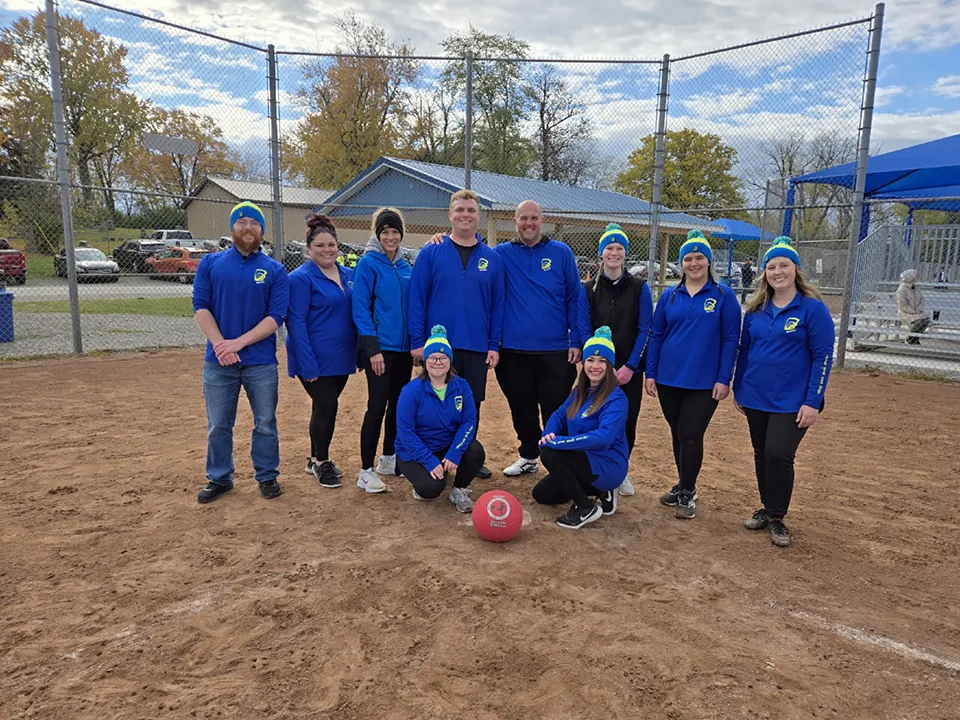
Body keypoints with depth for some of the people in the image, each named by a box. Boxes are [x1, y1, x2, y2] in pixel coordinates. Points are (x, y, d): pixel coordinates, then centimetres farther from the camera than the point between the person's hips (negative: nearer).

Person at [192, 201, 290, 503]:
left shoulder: (275, 270, 1)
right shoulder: (210, 263, 6)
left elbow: (276, 316, -6)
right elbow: (201, 307, 0)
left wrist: (239, 342, -15)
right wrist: (220, 344, -14)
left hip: (261, 362, -1)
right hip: (218, 362, 1)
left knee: (265, 423, 8)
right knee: (218, 426, 10)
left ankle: (267, 476, 24)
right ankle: (219, 478, 26)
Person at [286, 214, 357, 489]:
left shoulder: (349, 275, 8)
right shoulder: (301, 278, -11)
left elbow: (357, 314, 14)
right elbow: (296, 322, -15)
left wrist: (362, 352, 7)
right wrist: (308, 364, -20)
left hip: (341, 357, 6)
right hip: (316, 360, -6)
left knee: (326, 406, 15)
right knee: (326, 406, -2)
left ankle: (316, 459, 30)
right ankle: (321, 462, 17)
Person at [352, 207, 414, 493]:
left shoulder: (404, 266, 11)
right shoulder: (368, 264, -7)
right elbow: (360, 309, -12)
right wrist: (372, 349, -17)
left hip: (403, 348, 6)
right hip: (380, 348, -6)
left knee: (398, 404, 13)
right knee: (377, 406, -5)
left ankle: (389, 459, 28)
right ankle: (366, 471, 4)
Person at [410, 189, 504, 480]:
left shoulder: (492, 258, 5)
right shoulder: (430, 254, -2)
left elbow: (498, 304, 5)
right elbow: (417, 300, -4)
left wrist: (494, 345, -1)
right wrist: (417, 342, -9)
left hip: (477, 348, 2)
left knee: (471, 405, 13)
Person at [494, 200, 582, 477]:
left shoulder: (561, 253, 1)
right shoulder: (502, 254, 4)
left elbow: (575, 299, 1)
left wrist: (576, 341, -3)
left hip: (555, 351, -2)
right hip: (513, 351, 2)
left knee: (555, 412, 5)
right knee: (522, 410, 14)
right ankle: (528, 457, 33)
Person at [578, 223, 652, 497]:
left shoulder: (640, 288, 0)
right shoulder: (588, 289, 1)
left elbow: (644, 330, -3)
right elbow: (585, 330, -1)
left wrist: (629, 367, -11)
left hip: (629, 370, 0)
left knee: (627, 423, 5)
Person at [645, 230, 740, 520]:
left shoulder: (724, 296, -3)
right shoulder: (669, 296, 5)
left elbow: (730, 340, -4)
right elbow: (656, 335, 7)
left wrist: (724, 379, -9)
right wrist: (650, 373, 2)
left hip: (704, 383, -3)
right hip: (668, 379, 3)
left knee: (691, 437, -1)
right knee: (678, 435, 14)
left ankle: (687, 494, 17)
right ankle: (684, 486, 31)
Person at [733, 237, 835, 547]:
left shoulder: (813, 309, -8)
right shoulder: (756, 310, 6)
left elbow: (823, 356, -10)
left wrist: (813, 402, -14)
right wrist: (738, 390, 13)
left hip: (792, 402, -5)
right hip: (756, 398, 5)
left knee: (778, 455, -10)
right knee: (761, 454, 12)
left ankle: (777, 518, 9)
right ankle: (766, 509, 29)